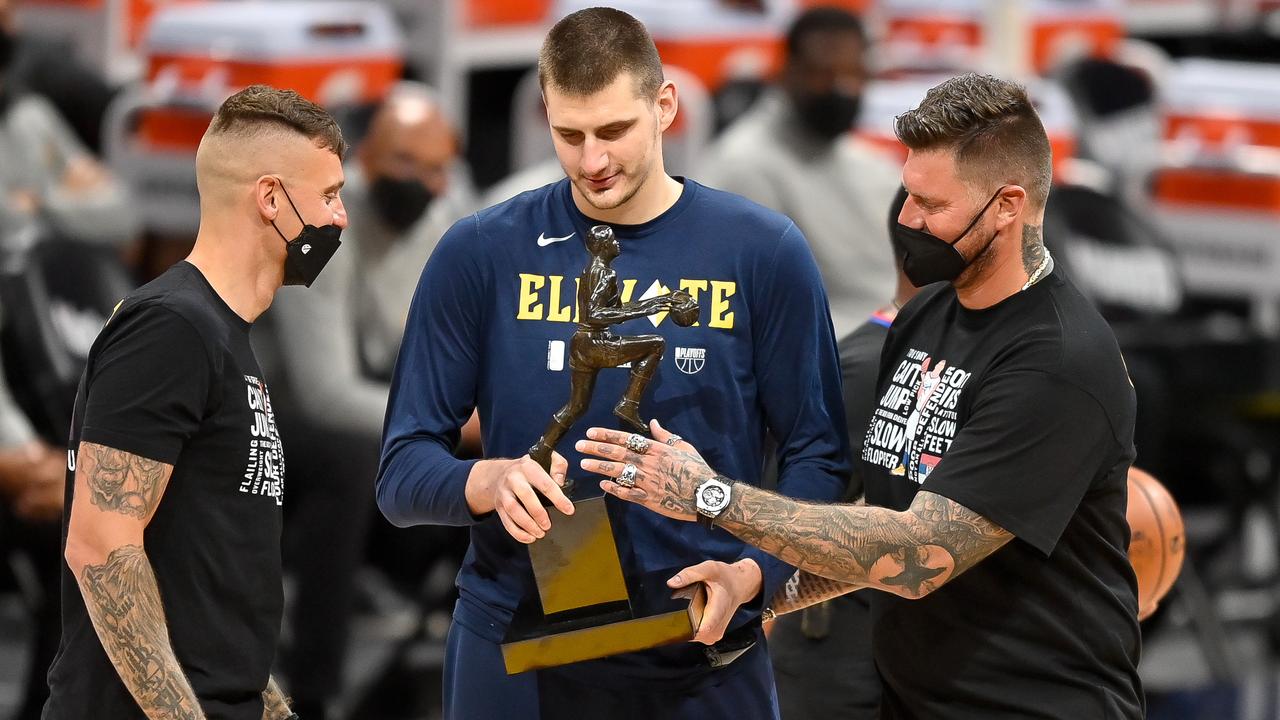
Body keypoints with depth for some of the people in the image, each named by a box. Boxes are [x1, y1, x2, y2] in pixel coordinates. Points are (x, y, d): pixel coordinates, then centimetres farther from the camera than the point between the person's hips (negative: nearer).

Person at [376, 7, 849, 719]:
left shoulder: (763, 251, -2)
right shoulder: (480, 253, -2)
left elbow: (817, 456, 1)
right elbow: (403, 472, -1)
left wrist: (752, 574, -17)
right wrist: (489, 481, -22)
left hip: (705, 662, 0)